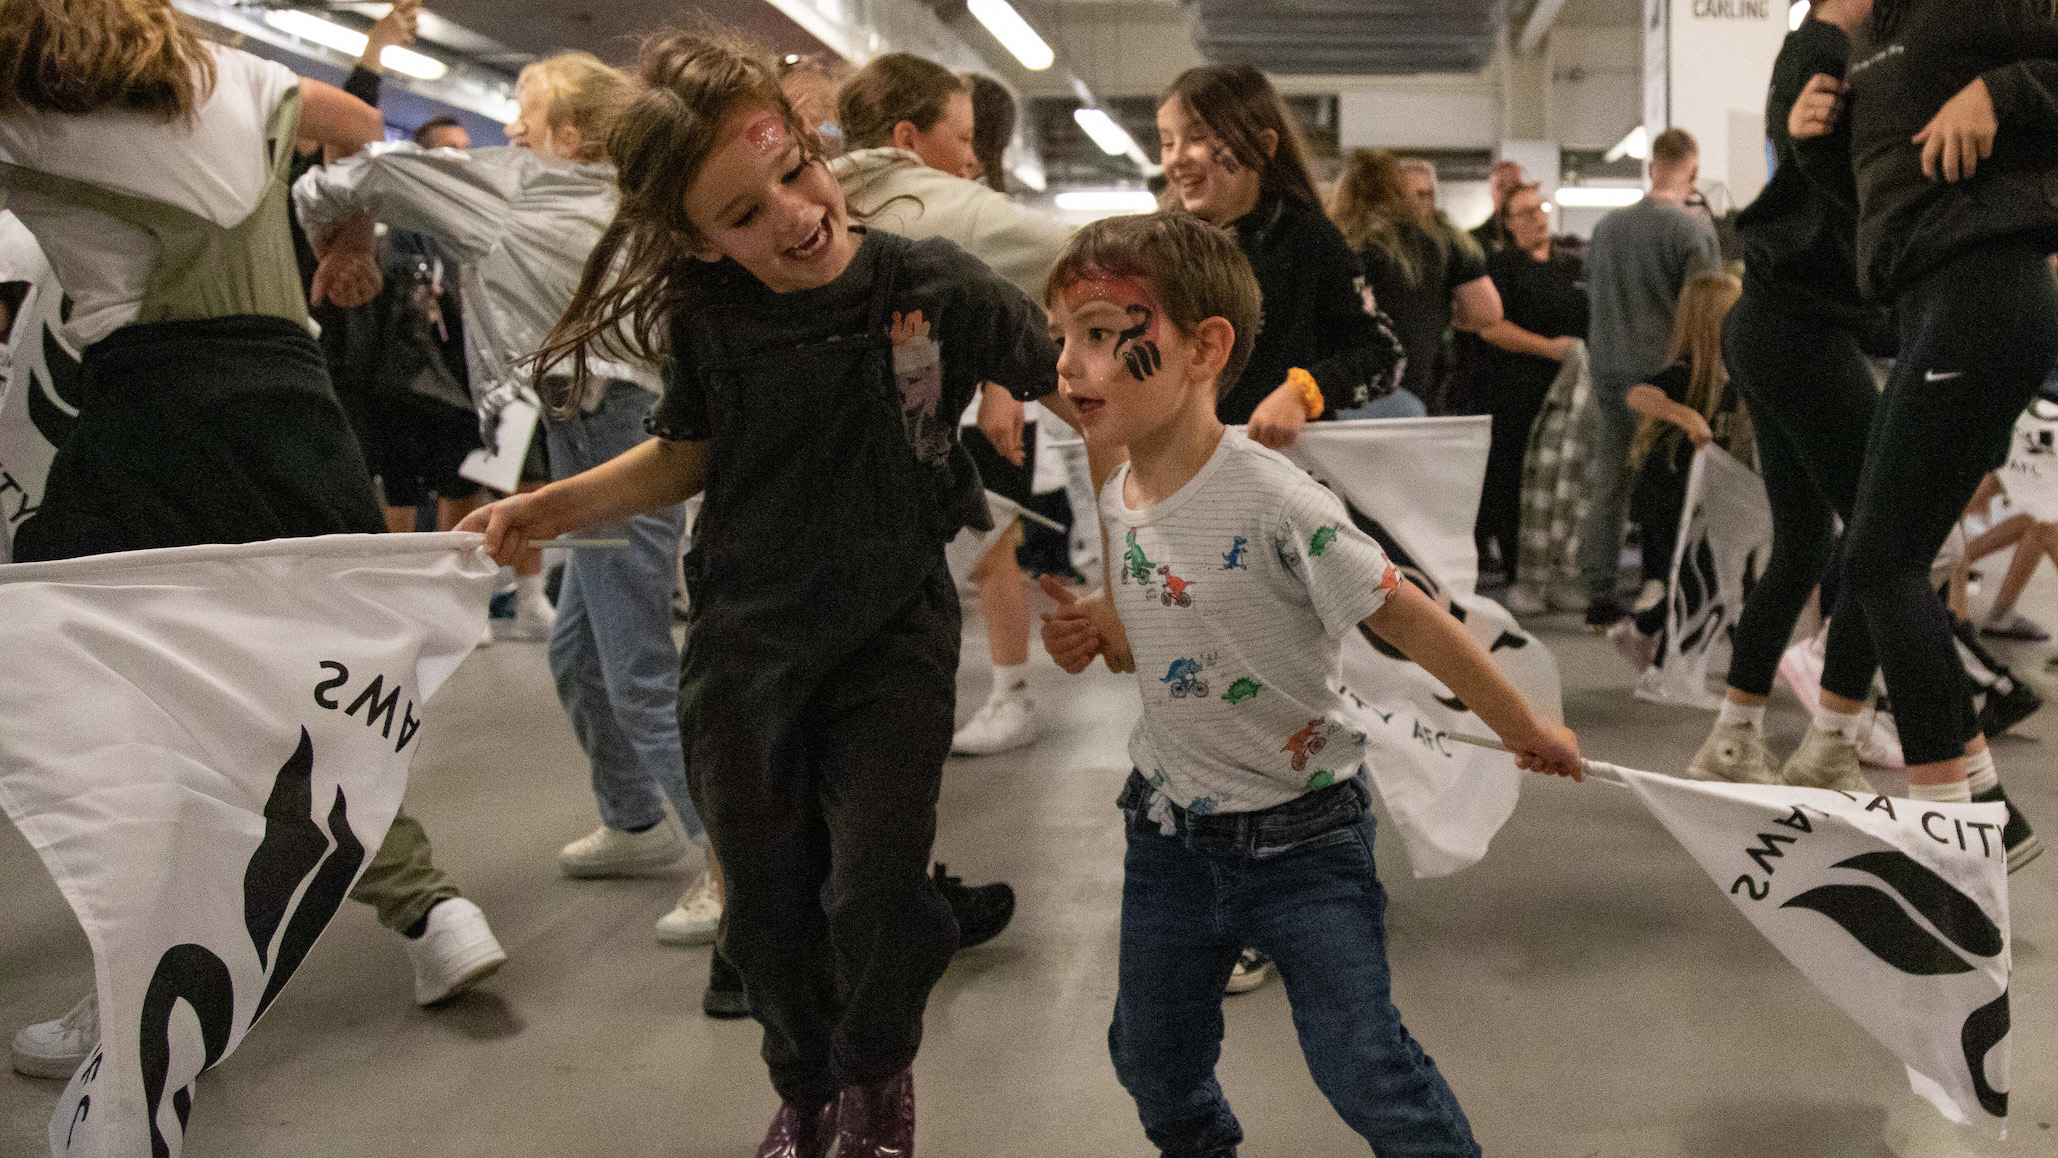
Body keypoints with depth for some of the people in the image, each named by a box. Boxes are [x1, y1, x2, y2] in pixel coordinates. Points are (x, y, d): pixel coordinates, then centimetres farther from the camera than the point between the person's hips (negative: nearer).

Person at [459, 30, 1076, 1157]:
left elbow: (1074, 382, -4)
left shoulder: (931, 283, -15)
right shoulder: (705, 315, -8)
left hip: (892, 633, -2)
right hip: (744, 641, 3)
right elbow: (686, 456, 7)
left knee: (873, 888, -2)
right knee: (768, 899, 13)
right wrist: (549, 506, -3)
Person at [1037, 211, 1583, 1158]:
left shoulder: (1275, 502, -26)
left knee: (1365, 1069, -2)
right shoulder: (1120, 499, -3)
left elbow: (1408, 620, -18)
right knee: (1151, 1061, 19)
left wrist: (1522, 727, -8)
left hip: (1299, 833, -6)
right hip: (1168, 826, 7)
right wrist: (1095, 634, -8)